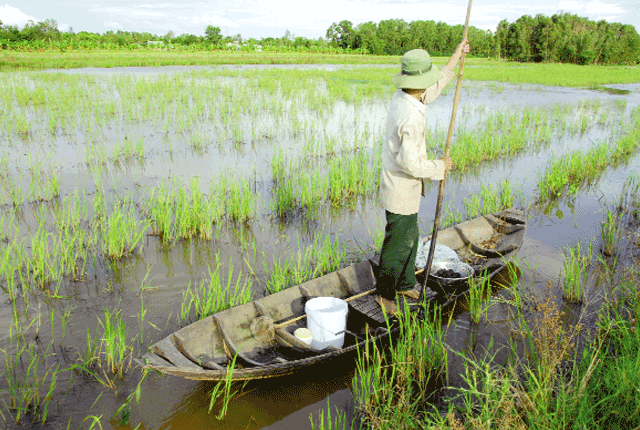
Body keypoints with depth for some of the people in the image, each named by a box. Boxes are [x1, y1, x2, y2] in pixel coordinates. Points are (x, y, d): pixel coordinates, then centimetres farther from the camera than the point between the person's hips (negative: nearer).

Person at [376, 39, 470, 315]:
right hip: (401, 190, -10)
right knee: (397, 243, 6)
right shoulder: (411, 117, -29)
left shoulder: (401, 96, 1)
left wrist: (456, 58, 24)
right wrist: (440, 167, -14)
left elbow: (433, 90, 21)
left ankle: (406, 284, 40)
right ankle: (385, 294, 24)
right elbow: (410, 163, -31)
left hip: (399, 184, 10)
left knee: (410, 236, 23)